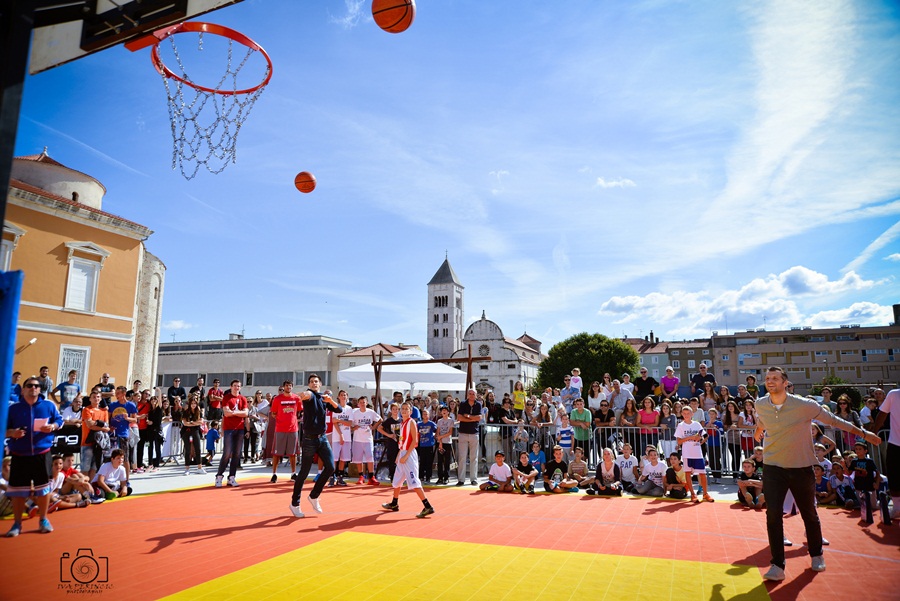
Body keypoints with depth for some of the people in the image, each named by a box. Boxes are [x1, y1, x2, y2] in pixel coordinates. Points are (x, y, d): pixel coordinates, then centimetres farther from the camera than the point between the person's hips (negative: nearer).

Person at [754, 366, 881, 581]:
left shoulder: (804, 405, -14)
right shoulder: (760, 405, -6)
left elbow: (833, 419, 0)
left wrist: (863, 433, 2)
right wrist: (758, 431, 37)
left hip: (801, 467, -1)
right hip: (773, 467, 1)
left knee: (809, 514, 13)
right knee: (773, 514, -10)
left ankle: (816, 555, 39)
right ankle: (777, 565, -1)